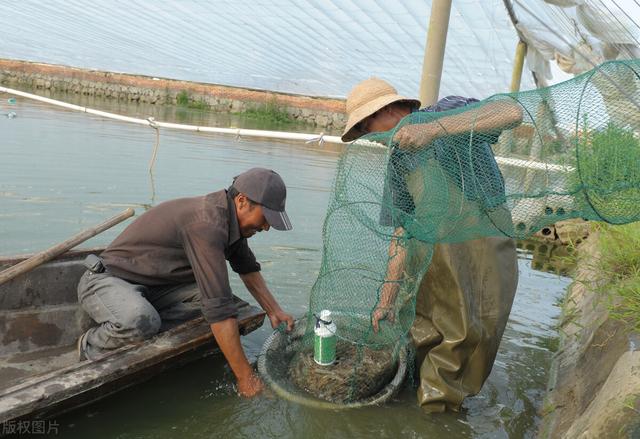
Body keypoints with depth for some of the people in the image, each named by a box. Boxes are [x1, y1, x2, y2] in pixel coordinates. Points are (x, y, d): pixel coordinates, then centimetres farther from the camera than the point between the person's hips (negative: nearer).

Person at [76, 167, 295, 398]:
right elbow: (219, 310, -35)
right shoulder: (207, 224, -32)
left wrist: (274, 311, 8)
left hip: (151, 285, 8)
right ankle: (91, 345, -7)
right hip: (106, 280, -8)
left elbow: (248, 268, 16)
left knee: (211, 291, -12)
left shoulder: (229, 217, -2)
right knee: (137, 321, -38)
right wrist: (245, 377, -30)